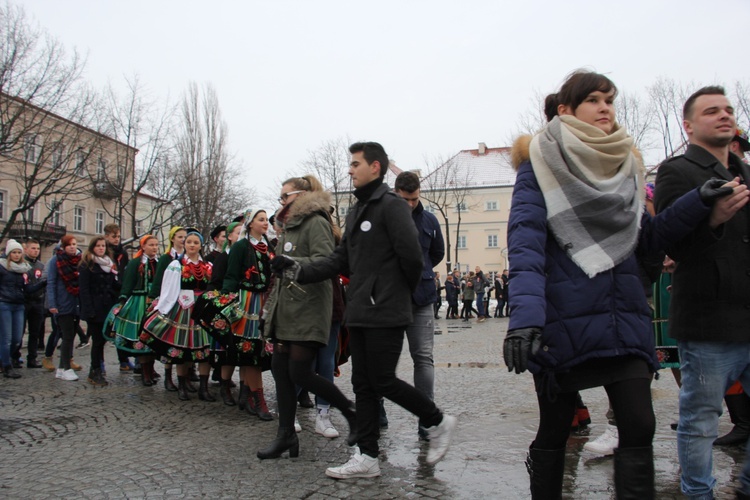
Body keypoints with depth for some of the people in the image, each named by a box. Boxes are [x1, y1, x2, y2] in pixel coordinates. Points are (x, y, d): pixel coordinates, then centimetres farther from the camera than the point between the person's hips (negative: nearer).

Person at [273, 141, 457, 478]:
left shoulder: (391, 205, -10)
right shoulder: (355, 212, 18)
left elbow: (411, 256, -17)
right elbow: (339, 261, 13)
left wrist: (405, 291, -1)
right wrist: (299, 270, 1)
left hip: (385, 313, -9)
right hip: (359, 312, 9)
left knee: (382, 381, -3)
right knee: (363, 384, 9)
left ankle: (438, 422, 18)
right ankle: (367, 457, 17)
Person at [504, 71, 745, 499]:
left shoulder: (624, 164, 14)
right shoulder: (540, 161, -4)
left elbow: (646, 238, 15)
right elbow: (525, 241, -17)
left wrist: (700, 203, 1)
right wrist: (524, 315, -30)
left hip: (624, 319, 5)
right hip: (562, 322, -4)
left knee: (639, 428, -2)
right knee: (554, 432, 8)